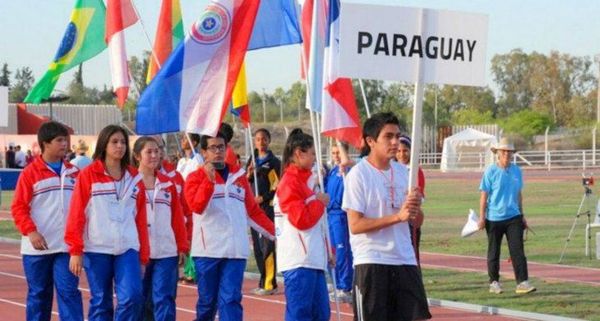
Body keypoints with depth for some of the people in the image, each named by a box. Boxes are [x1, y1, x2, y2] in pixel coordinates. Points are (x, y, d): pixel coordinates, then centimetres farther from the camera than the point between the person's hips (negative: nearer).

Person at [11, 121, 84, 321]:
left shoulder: (73, 173, 8)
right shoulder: (31, 173, -3)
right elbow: (18, 207, -5)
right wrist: (31, 232, -17)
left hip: (66, 246, 2)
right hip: (37, 247, -2)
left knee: (69, 291, -6)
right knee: (38, 294, 8)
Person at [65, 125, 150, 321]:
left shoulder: (135, 178, 10)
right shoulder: (88, 175, 0)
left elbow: (141, 219, 10)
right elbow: (76, 214, -2)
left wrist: (143, 256, 9)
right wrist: (75, 250, -7)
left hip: (128, 248, 2)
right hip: (96, 249, -2)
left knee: (132, 296, -14)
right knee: (100, 303, 4)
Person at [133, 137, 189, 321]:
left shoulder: (168, 184, 11)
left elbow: (178, 218, 11)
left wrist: (182, 247, 7)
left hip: (167, 252, 2)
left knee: (164, 299, -5)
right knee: (139, 301, 6)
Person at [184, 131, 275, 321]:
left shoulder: (239, 176, 14)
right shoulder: (196, 178, 3)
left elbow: (253, 210, 18)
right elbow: (196, 206, -14)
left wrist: (273, 232, 13)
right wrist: (209, 179, -24)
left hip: (236, 250, 2)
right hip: (207, 250, -2)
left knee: (231, 300, -6)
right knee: (207, 300, 5)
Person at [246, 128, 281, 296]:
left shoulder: (274, 162, -1)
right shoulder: (251, 161, 17)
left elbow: (278, 185, -6)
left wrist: (263, 197, -14)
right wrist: (248, 175, -1)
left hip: (268, 207, -6)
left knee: (268, 245, -11)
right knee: (257, 245, 7)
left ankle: (269, 283, -10)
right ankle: (264, 281, 14)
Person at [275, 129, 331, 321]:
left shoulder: (303, 180, 19)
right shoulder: (290, 182, -10)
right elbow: (301, 219, -18)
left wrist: (327, 249, 18)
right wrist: (320, 202, -4)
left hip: (314, 260, 10)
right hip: (299, 261, -10)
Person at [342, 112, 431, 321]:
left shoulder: (402, 171, 10)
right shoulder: (358, 174, -9)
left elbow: (417, 222, 13)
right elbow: (355, 225, -16)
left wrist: (415, 207, -10)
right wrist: (398, 216, -23)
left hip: (405, 260, 6)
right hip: (372, 263, -6)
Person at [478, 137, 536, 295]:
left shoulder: (516, 170, 7)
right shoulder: (491, 171, -5)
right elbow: (484, 195, -4)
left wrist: (522, 215, 17)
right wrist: (482, 217, -8)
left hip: (513, 217, 3)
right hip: (494, 218, -3)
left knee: (518, 251, -6)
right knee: (494, 252, 7)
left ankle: (522, 282, -9)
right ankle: (494, 282, 18)